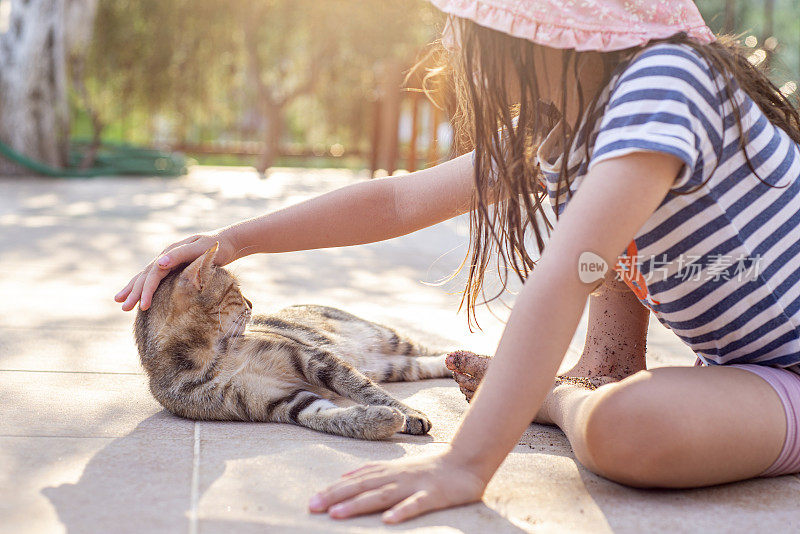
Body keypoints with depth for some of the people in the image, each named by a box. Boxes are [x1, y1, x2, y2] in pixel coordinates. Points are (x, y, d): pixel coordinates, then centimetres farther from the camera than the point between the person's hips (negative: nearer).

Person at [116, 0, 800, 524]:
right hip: (740, 357, 8)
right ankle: (605, 377, 5)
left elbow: (563, 277, -37)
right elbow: (402, 199, 1)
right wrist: (235, 239, -3)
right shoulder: (551, 129, 1)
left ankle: (564, 399, -3)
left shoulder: (663, 79, -27)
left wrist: (466, 463, -41)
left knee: (620, 427, -35)